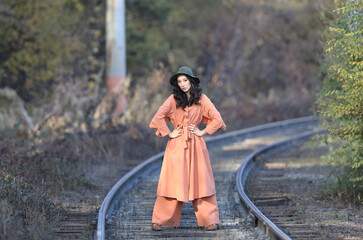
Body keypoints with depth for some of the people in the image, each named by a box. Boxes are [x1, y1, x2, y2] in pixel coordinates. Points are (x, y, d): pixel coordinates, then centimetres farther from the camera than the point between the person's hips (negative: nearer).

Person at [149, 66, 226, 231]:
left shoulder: (201, 99, 3)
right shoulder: (173, 99, 0)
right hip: (177, 145, -1)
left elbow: (217, 119, 2)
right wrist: (169, 134, -7)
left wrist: (203, 132, -1)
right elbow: (158, 117, -7)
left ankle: (210, 220, 1)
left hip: (195, 145, 1)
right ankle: (159, 220, -1)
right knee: (172, 182, -4)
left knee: (201, 181, -2)